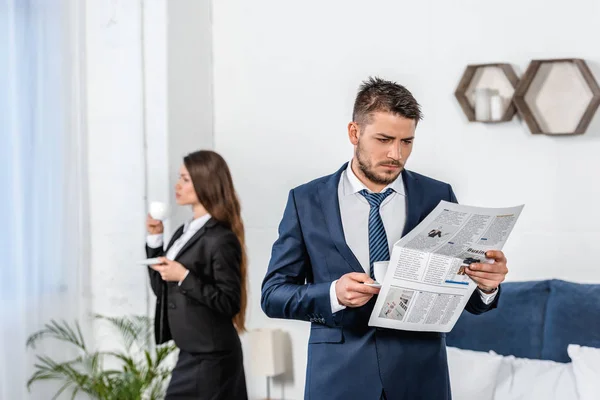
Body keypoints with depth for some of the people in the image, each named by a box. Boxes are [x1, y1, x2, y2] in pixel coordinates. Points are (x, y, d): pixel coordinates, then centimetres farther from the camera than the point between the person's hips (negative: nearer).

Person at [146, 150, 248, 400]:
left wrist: (185, 277, -22)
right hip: (192, 354, 8)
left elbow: (230, 303, -18)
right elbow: (161, 288, 15)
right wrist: (155, 239, 7)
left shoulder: (221, 239, -14)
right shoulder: (184, 232, 12)